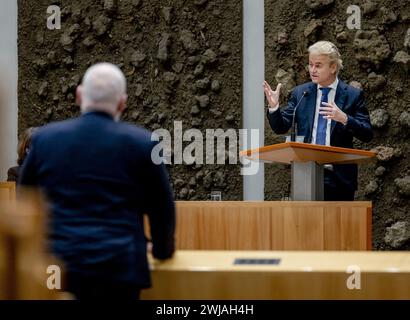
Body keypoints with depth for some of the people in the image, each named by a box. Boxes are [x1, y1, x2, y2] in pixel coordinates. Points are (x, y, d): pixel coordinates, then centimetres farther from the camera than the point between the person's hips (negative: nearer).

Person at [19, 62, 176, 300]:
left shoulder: (45, 138, 5)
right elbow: (162, 207, 9)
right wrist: (163, 249, 28)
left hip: (57, 265, 2)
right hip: (120, 267, -2)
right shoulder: (142, 142, -1)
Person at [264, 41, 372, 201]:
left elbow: (367, 135, -6)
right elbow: (280, 127, 6)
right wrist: (273, 106, -13)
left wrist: (344, 118, -24)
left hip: (338, 178, -2)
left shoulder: (353, 95, -1)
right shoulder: (300, 93, 7)